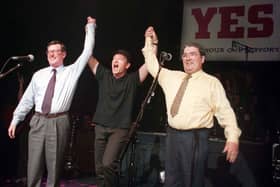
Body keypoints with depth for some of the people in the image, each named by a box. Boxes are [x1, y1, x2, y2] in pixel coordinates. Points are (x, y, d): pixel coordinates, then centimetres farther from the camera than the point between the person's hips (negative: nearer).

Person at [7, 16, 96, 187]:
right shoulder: (38, 75, 12)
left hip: (59, 123, -2)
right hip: (38, 121, 2)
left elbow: (87, 52, 4)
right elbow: (27, 99, 14)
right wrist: (15, 120, 13)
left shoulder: (72, 72, 6)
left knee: (54, 166, 4)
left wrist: (91, 27, 7)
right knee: (34, 165, 2)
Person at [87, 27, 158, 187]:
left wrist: (153, 42, -17)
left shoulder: (132, 79, 0)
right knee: (99, 167, 8)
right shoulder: (104, 75, 8)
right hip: (101, 127, 4)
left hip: (120, 129, -4)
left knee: (108, 164, -19)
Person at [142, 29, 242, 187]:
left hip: (195, 137, -5)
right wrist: (149, 43, 17)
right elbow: (153, 66, 24)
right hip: (173, 135, 5)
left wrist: (233, 137, -20)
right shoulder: (172, 76, 14)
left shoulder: (212, 82, -2)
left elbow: (225, 111, -9)